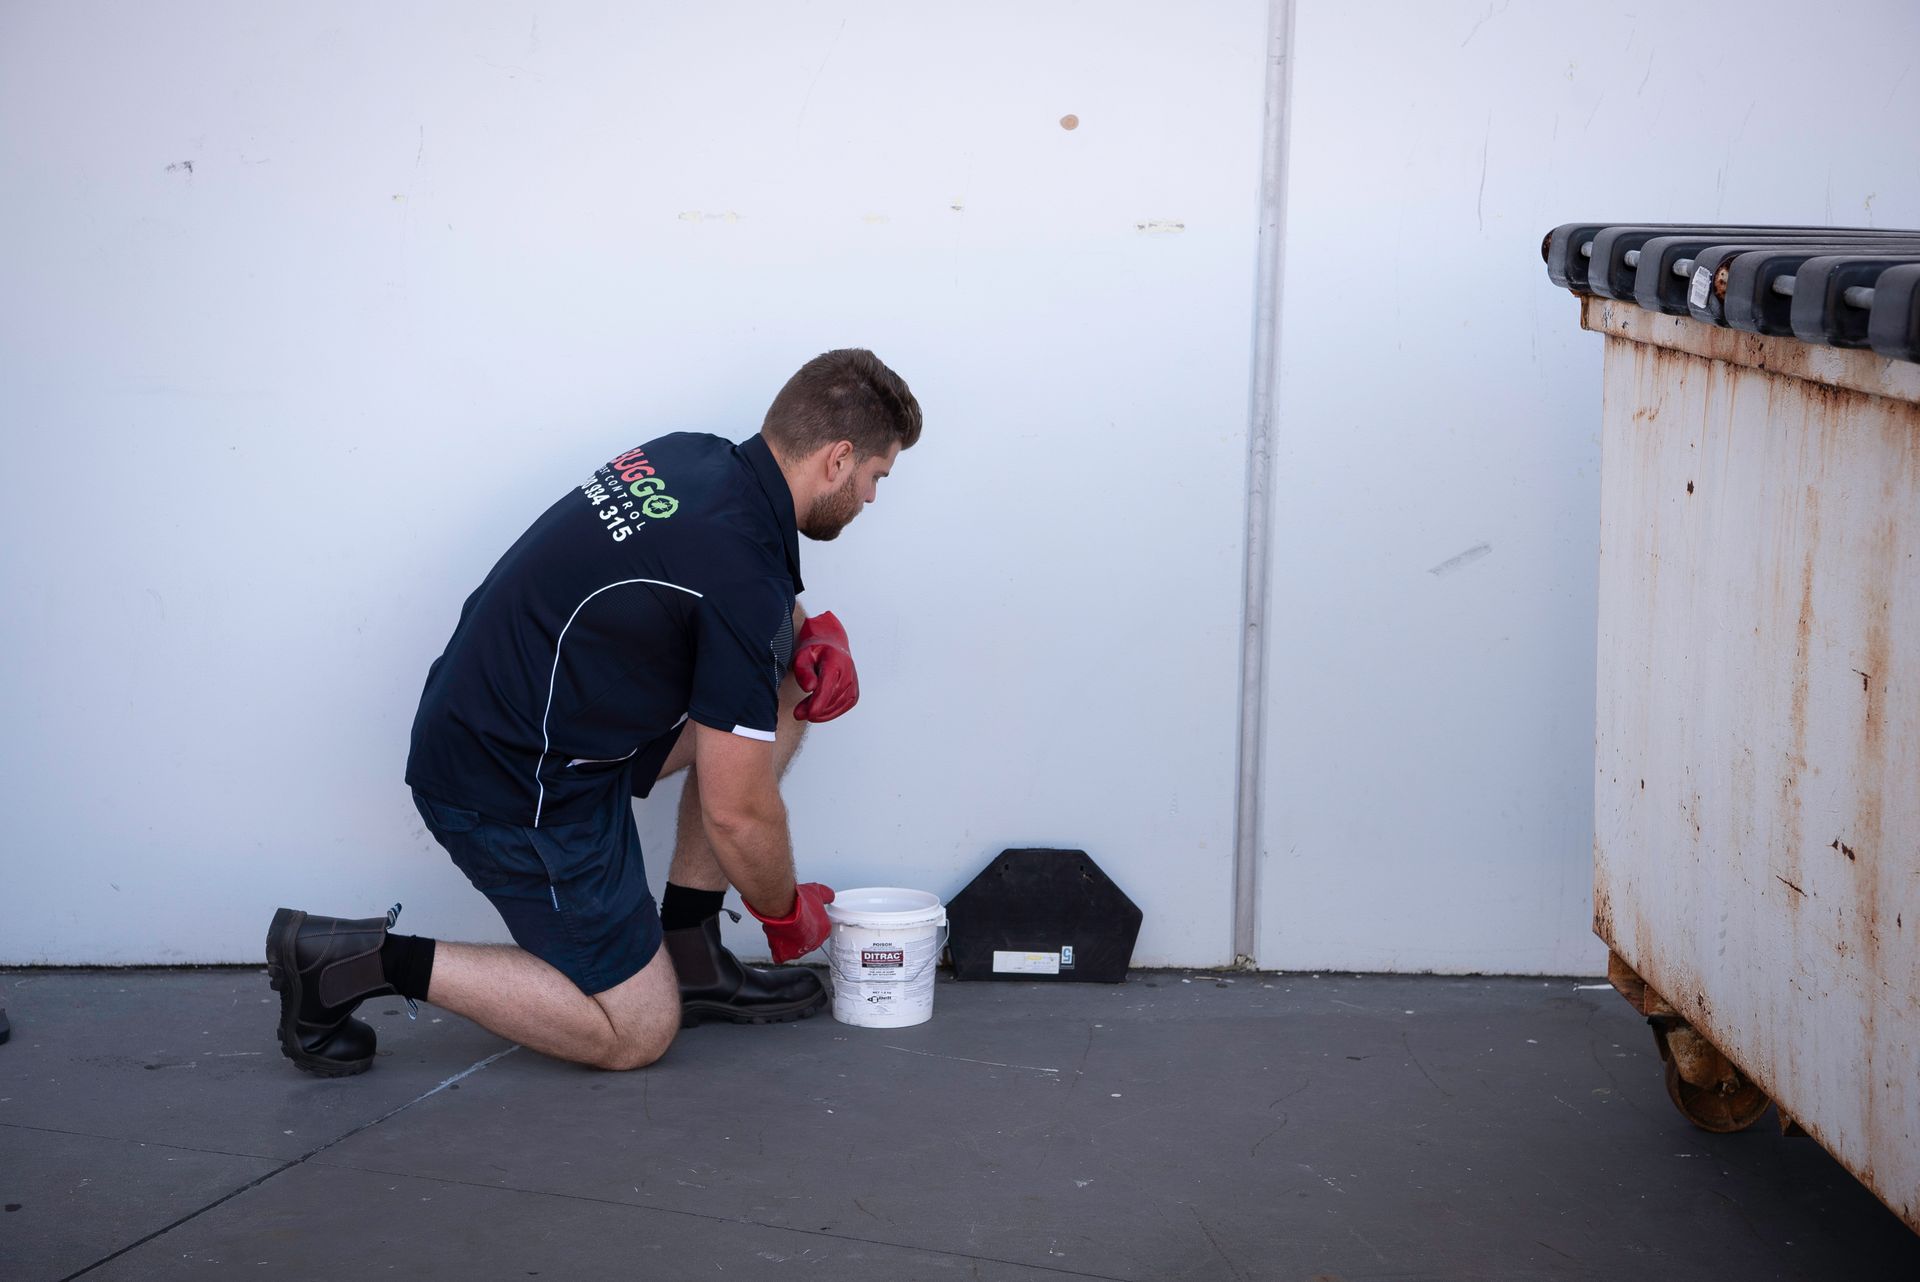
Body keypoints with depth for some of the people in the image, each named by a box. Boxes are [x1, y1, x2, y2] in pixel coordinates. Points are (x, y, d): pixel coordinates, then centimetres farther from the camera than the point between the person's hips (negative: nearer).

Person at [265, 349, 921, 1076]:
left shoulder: (693, 458, 2)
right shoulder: (741, 572, -24)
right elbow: (737, 812, -17)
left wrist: (809, 638, 7)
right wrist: (787, 914, 3)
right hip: (512, 791, -9)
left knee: (776, 698, 12)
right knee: (637, 1032, 3)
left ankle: (688, 952, 16)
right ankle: (368, 960, -1)